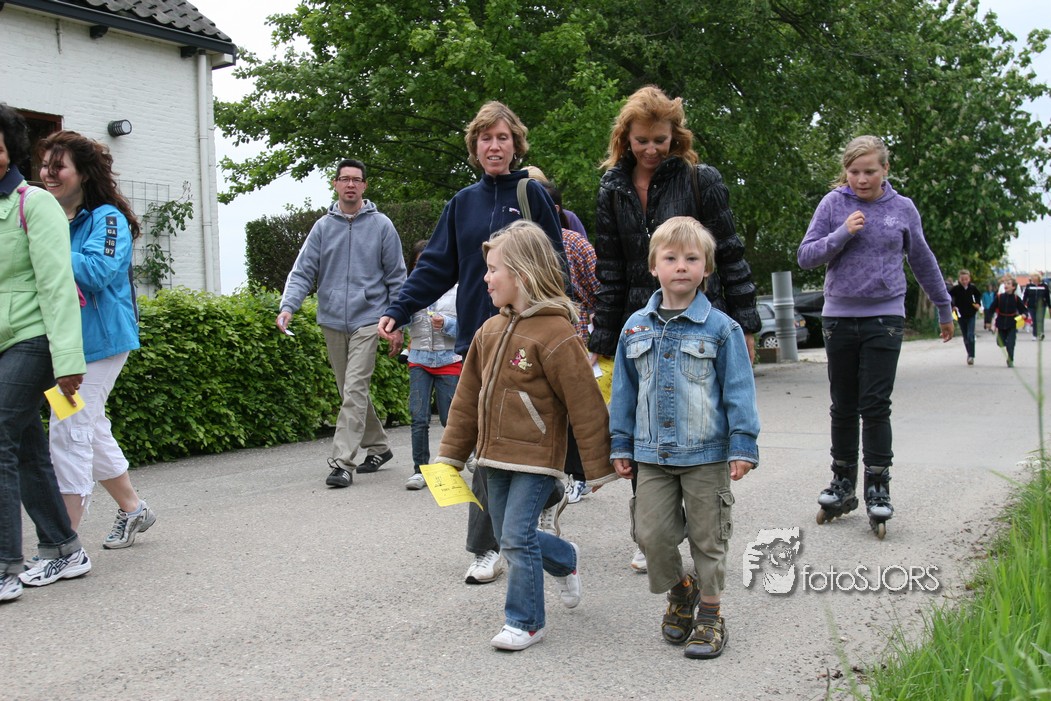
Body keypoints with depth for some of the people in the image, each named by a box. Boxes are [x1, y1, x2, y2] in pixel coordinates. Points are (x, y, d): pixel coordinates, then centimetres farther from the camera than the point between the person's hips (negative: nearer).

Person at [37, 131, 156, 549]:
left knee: (69, 432, -10)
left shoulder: (107, 218, -9)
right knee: (91, 431, 16)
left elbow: (97, 272, -23)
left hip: (98, 339, -8)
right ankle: (133, 508, 33)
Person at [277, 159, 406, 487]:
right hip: (332, 321, 4)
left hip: (367, 320, -4)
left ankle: (342, 461, -11)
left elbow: (396, 278, 3)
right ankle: (378, 446, 28)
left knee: (354, 391, -11)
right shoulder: (323, 227, 7)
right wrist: (288, 306, -15)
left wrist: (397, 325, 0)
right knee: (350, 392, 13)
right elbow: (303, 271, 2)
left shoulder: (381, 225, 0)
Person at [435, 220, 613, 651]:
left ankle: (525, 621, 10)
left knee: (517, 537, -7)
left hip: (536, 457, -8)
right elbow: (468, 398, 14)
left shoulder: (555, 333, -16)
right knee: (508, 537, 15)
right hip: (495, 455, 8)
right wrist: (451, 453, 14)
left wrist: (598, 465, -11)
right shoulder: (490, 332, 8)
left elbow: (585, 404, -14)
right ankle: (566, 561, 41)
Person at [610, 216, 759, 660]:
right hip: (652, 455, 3)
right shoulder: (636, 328, 5)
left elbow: (739, 391, -5)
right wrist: (621, 444, 9)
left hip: (706, 455, -3)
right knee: (652, 533, 4)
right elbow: (624, 390, 10)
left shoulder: (720, 328, -5)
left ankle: (709, 614, 23)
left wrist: (743, 447, -10)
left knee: (707, 538, 7)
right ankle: (679, 591, 31)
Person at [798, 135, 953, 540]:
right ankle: (842, 485, 21)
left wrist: (944, 309, 22)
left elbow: (923, 262, 14)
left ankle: (878, 490, 6)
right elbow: (806, 256, -2)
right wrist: (842, 234, -16)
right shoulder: (833, 204, 0)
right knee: (843, 407, 10)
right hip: (839, 317, 1)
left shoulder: (902, 208, 3)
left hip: (884, 317, -1)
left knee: (875, 406, -4)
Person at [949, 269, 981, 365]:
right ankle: (970, 354, 22)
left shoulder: (972, 287, -2)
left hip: (971, 315, 0)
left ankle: (971, 356, -13)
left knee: (970, 336, -12)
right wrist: (952, 306, -13)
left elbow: (978, 295, 17)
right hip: (961, 315, 0)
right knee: (965, 337, 8)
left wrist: (978, 303, 4)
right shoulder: (955, 288, -10)